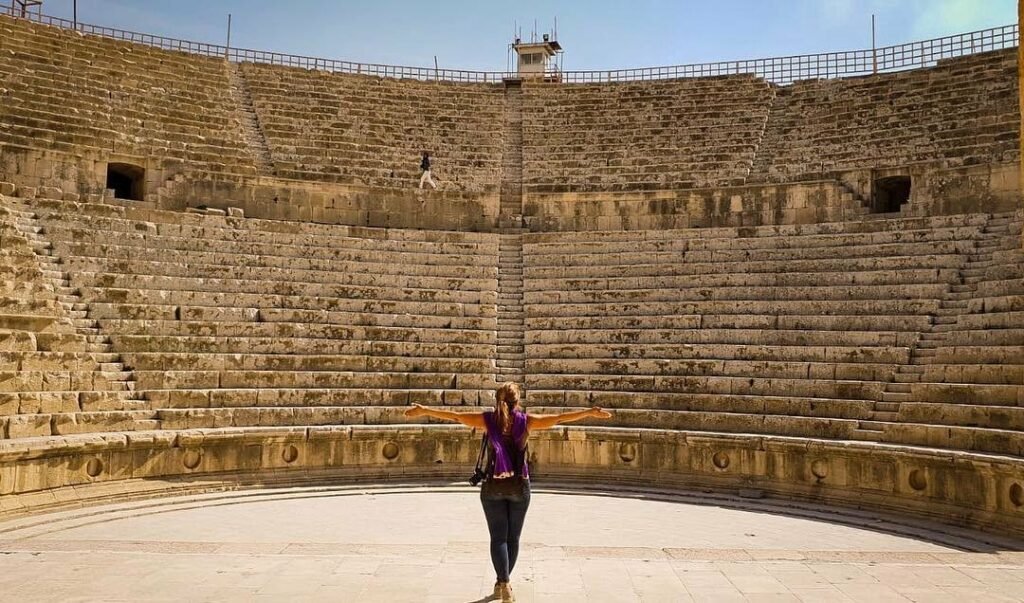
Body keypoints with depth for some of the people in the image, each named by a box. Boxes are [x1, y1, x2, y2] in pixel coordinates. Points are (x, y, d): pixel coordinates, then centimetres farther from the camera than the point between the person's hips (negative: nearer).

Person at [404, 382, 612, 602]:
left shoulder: (488, 419, -4)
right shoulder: (526, 421, -4)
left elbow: (453, 416, -2)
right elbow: (559, 418, -3)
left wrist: (424, 411, 6)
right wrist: (590, 413, 4)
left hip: (493, 485, 0)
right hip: (519, 485, 0)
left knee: (498, 537, 2)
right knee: (512, 537, 14)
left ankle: (504, 584, -14)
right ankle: (502, 583, 23)